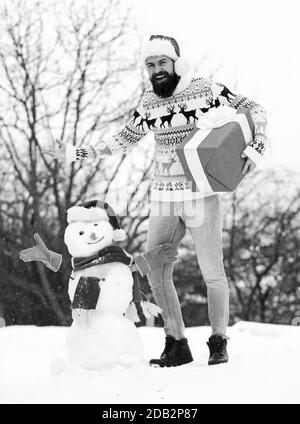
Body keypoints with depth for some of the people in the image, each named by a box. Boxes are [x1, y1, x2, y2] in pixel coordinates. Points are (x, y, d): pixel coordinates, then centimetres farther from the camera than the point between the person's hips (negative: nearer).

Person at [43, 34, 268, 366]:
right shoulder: (149, 103, 7)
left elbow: (253, 111, 1)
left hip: (202, 195, -4)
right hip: (163, 199, 4)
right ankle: (177, 345, 13)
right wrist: (76, 153, 11)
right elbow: (122, 141, 17)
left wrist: (256, 147, -15)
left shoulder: (206, 90, -6)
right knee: (156, 273, 1)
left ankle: (219, 343, 17)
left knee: (212, 272, -1)